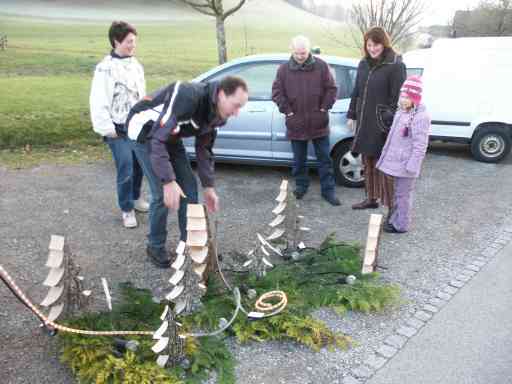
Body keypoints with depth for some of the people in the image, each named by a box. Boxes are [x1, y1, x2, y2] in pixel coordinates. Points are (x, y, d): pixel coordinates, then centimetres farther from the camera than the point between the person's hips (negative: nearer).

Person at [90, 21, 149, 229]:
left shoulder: (136, 64, 10)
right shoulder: (106, 67, -12)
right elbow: (98, 101, -14)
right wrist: (107, 129, -15)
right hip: (119, 129, -6)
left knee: (139, 166, 13)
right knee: (126, 170, -8)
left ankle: (136, 198, 35)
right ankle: (127, 209, 7)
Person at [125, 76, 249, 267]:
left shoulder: (216, 112, -9)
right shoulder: (189, 96, -36)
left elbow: (204, 149, 3)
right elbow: (157, 138, -37)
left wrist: (208, 186, 0)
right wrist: (168, 181, -38)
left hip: (170, 136, 8)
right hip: (146, 132, -8)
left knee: (189, 187, 4)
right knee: (162, 194, -12)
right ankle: (156, 247, 9)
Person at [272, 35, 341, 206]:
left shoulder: (321, 66, -2)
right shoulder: (284, 69, -1)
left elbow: (331, 89, 1)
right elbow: (277, 93, 1)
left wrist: (323, 108, -5)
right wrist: (287, 110, -5)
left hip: (319, 123, 0)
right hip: (296, 124, 1)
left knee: (324, 158, 6)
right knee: (299, 159, 13)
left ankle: (328, 190, 15)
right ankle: (301, 185, 30)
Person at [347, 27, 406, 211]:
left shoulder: (395, 66, -10)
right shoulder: (364, 64, 11)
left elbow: (397, 97, -13)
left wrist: (391, 121, -17)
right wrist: (351, 115, 17)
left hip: (382, 125, -7)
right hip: (364, 122, 7)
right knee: (368, 162, 16)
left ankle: (391, 205, 5)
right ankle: (371, 198, 30)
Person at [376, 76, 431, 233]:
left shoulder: (421, 117, -18)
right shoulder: (401, 112, 9)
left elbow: (420, 145, -21)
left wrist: (411, 166, -23)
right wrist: (388, 156, 20)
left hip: (406, 165, -9)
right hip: (397, 161, 9)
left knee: (403, 194, 2)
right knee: (397, 192, 20)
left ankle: (401, 225, 14)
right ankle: (394, 219, 34)